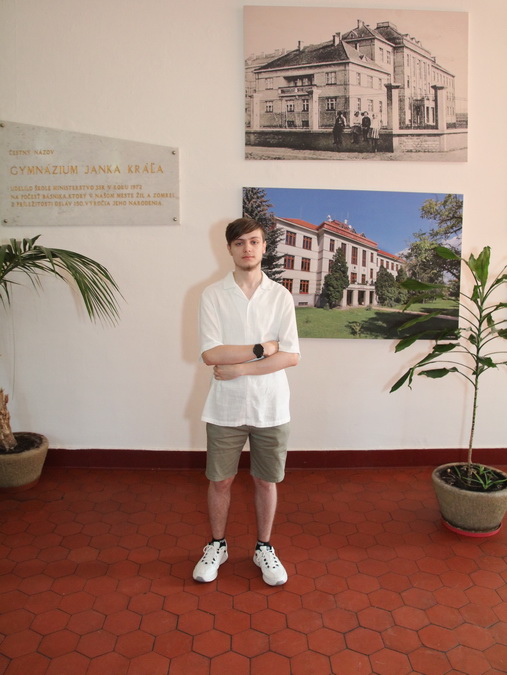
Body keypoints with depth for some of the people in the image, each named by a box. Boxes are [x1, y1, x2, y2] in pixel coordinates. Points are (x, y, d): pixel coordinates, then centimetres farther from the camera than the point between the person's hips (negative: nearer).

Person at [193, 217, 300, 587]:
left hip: (270, 407, 1)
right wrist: (261, 349, -15)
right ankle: (217, 546, 38)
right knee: (220, 481, 14)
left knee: (266, 481, 15)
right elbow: (210, 354, -14)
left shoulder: (281, 296, -2)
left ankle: (264, 548, 37)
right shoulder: (213, 295, -4)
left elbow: (292, 356, -11)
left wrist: (238, 367, -17)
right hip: (226, 407, 0)